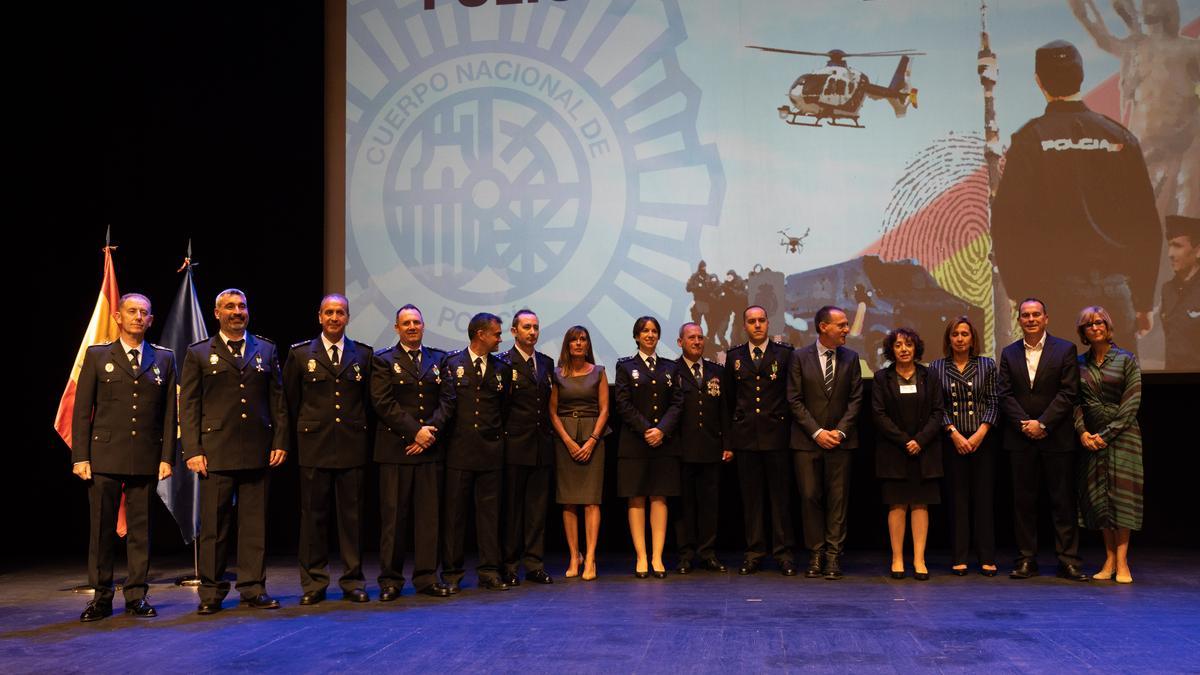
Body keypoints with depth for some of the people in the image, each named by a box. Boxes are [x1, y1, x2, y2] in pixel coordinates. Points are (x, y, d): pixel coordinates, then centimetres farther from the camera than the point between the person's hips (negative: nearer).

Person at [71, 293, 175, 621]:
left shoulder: (164, 358, 10)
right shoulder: (97, 356, 6)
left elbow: (169, 412, 7)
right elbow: (82, 410, 3)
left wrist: (167, 457, 0)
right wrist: (80, 456, -5)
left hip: (146, 458, 1)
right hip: (105, 456, -1)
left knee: (140, 528, 5)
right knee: (102, 528, 2)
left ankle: (136, 596, 13)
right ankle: (101, 597, 12)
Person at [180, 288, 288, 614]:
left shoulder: (266, 350, 13)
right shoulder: (198, 354, 7)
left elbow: (278, 400, 11)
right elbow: (188, 406, 3)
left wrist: (280, 442, 3)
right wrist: (193, 451, -5)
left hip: (257, 451, 2)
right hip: (216, 452, -2)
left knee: (255, 522, 5)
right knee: (213, 525, 2)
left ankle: (254, 589, 13)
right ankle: (211, 593, 11)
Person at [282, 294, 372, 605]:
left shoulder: (363, 355, 9)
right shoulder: (300, 354, 5)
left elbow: (369, 401, 12)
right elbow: (290, 402, 8)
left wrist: (365, 438, 8)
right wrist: (295, 443, 7)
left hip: (352, 448, 1)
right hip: (314, 447, -1)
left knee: (352, 515, 4)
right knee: (313, 515, 3)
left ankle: (353, 581, 14)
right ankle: (313, 584, 12)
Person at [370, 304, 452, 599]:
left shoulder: (439, 360, 14)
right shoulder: (383, 360, 4)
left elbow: (446, 401, 7)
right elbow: (383, 403, -6)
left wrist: (432, 430, -10)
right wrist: (415, 431, -12)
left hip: (431, 448, 3)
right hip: (395, 449, -3)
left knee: (429, 514, 3)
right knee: (393, 516, 0)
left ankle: (426, 577, 10)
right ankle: (390, 579, 8)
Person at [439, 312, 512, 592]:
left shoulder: (501, 368, 10)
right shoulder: (452, 362, 1)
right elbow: (446, 402, -5)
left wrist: (498, 437, 13)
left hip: (491, 450, 3)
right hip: (459, 449, -3)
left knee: (489, 511, 5)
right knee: (454, 511, 2)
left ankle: (489, 571, 11)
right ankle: (452, 573, 9)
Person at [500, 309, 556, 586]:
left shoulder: (547, 363, 13)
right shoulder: (503, 363, -6)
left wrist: (550, 433, 9)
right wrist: (503, 436, -9)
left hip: (542, 446, 5)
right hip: (515, 446, -5)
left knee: (538, 506, 7)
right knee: (511, 507, 3)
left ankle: (534, 564, 14)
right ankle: (509, 565, 11)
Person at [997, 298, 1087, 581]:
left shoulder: (1065, 350, 2)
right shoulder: (1009, 353, 10)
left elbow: (1068, 393, -6)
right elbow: (1005, 395, 3)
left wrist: (1042, 423, -13)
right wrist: (1024, 424, -10)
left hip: (1056, 438, -2)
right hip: (1021, 439, 2)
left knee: (1063, 500, 2)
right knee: (1023, 501, 5)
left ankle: (1068, 561, 8)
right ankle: (1026, 560, 11)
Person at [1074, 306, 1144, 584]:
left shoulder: (1126, 360, -1)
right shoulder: (1079, 363, 8)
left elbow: (1131, 404, -6)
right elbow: (1075, 401, 6)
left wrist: (1107, 434, -12)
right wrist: (1083, 432, -9)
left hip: (1122, 434, -3)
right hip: (1092, 437, 3)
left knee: (1121, 494, -7)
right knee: (1098, 496, 2)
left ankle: (1122, 561, -5)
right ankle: (1109, 560, 8)